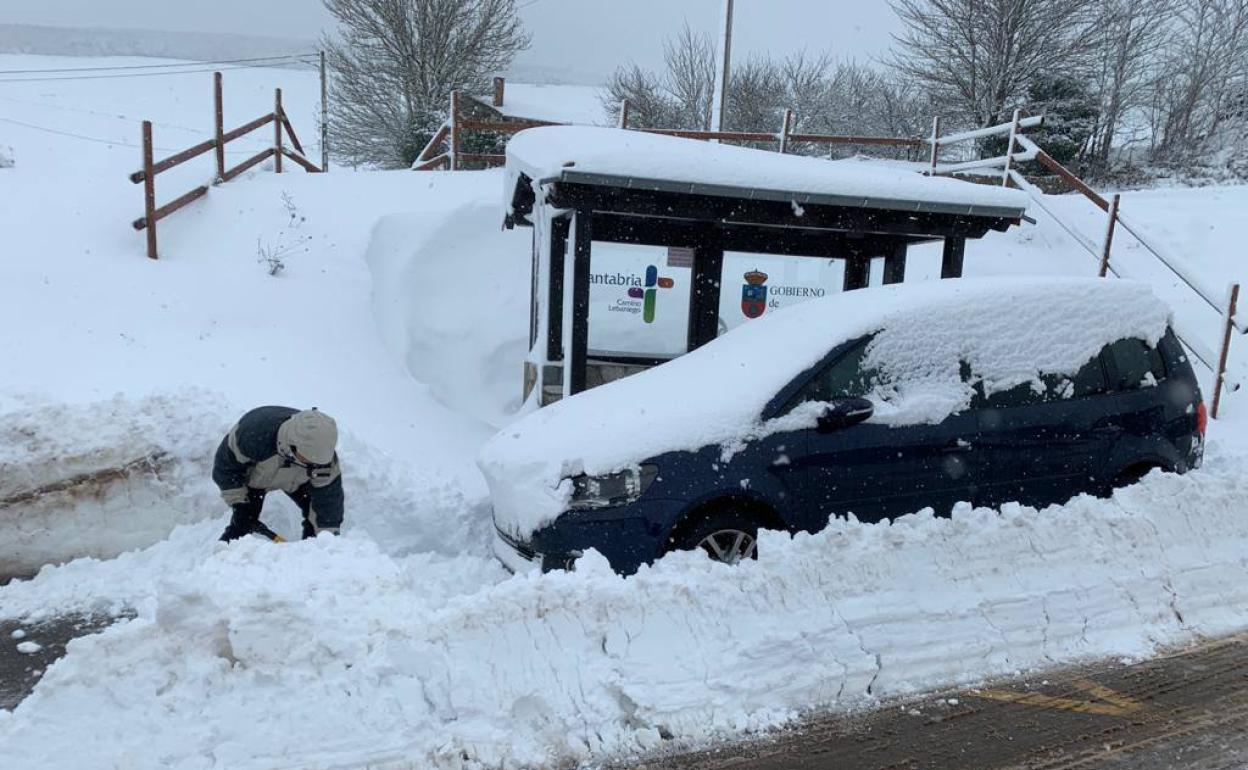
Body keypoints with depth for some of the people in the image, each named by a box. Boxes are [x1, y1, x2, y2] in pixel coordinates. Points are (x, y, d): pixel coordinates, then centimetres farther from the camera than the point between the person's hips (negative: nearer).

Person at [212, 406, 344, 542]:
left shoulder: (320, 452, -37)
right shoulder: (254, 434, -45)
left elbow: (327, 494, -26)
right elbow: (226, 464, -26)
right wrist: (239, 503, -24)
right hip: (254, 475, -2)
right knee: (243, 522, -15)